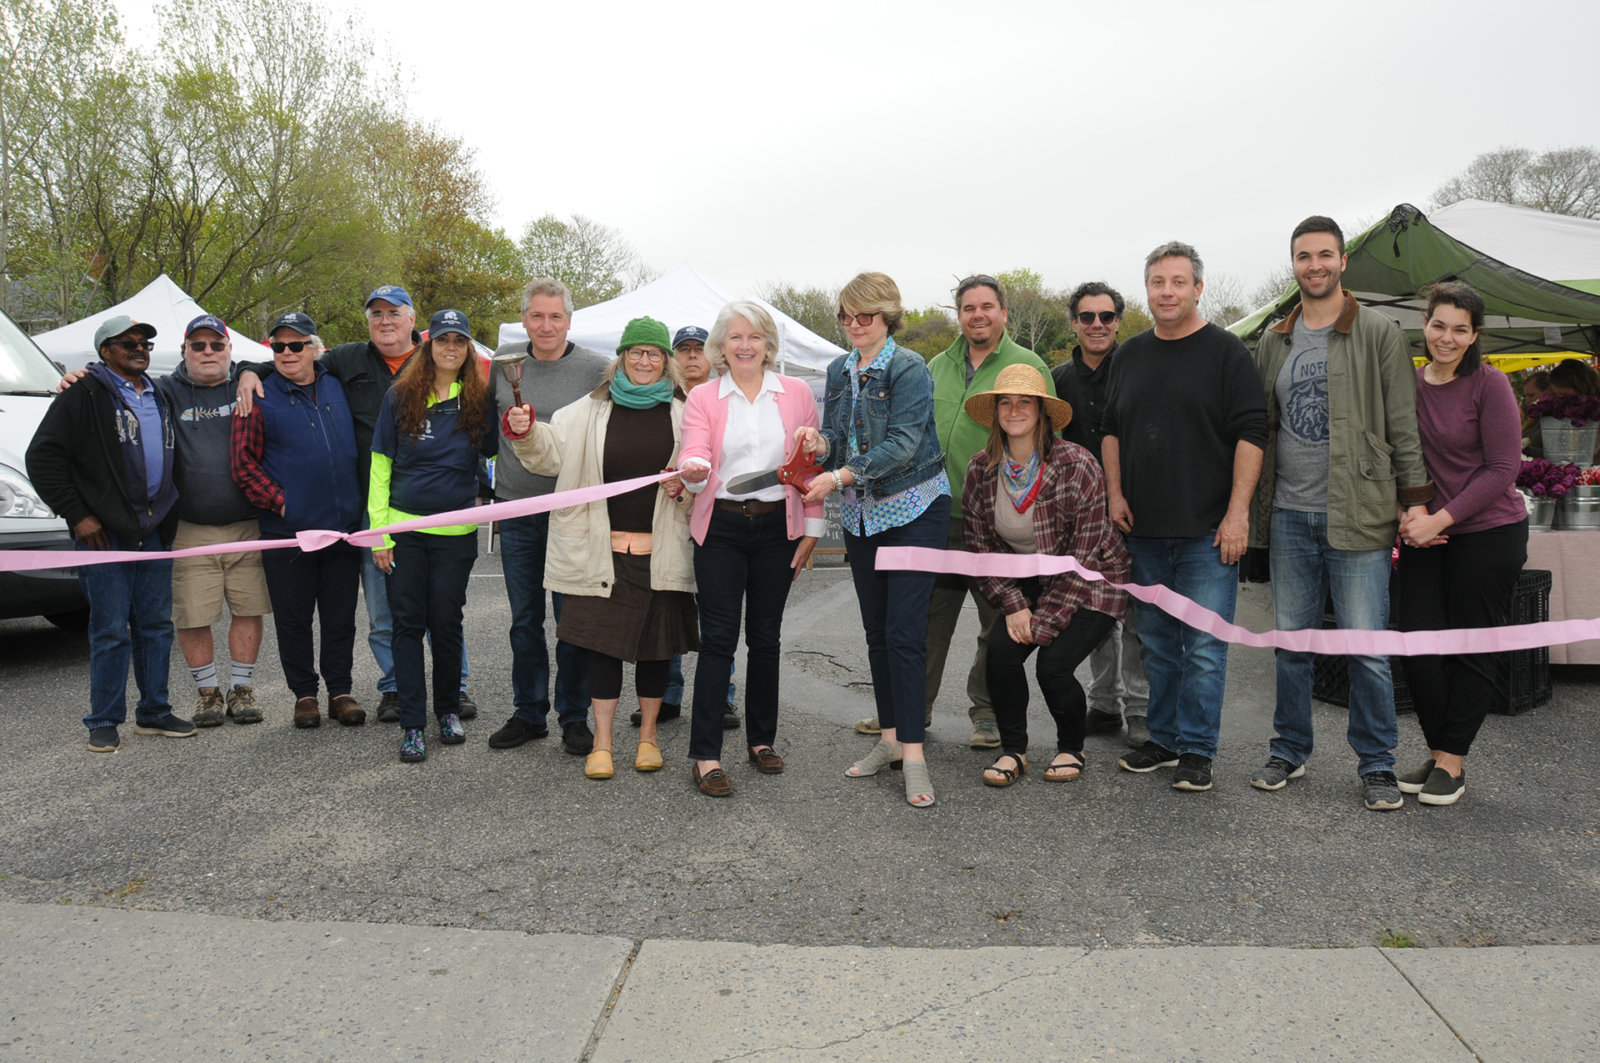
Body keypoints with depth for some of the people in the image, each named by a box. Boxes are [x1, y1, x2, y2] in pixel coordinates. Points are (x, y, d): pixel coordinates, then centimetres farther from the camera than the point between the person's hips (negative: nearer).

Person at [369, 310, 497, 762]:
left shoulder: (479, 400, 4)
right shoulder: (400, 396, 2)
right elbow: (380, 465, 2)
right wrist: (379, 532, -3)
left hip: (456, 531, 0)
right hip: (404, 527, 0)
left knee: (446, 623, 6)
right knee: (407, 623, 2)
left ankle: (448, 709, 24)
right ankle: (412, 723, 8)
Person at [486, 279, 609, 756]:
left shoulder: (597, 369, -7)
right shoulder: (503, 360, 4)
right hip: (516, 510, 3)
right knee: (525, 618, 12)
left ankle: (574, 716, 18)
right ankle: (528, 713, 24)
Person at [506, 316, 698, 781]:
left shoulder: (682, 414, 5)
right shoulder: (592, 410, 5)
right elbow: (551, 451, 8)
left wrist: (685, 487, -8)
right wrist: (525, 432, -10)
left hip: (661, 551, 1)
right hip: (603, 549, 0)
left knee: (656, 642, 10)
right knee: (603, 641, 3)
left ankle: (648, 734, 27)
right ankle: (602, 742, 15)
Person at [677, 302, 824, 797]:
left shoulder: (796, 393, 6)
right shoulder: (702, 398, 3)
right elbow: (695, 456, -11)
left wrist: (813, 528, 3)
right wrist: (693, 469, -35)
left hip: (777, 527, 2)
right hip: (721, 528, -1)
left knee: (765, 637, 10)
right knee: (718, 639, -5)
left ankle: (762, 740, 25)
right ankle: (706, 755, 0)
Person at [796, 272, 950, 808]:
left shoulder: (909, 368, -10)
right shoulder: (839, 371, 10)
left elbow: (902, 443, -20)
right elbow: (838, 439, 13)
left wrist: (840, 476, -28)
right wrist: (820, 442, -11)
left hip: (913, 508, -6)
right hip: (861, 513, 7)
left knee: (905, 631, -11)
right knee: (876, 629, 10)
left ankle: (913, 752, -4)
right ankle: (890, 738, 21)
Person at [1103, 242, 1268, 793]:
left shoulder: (1226, 352, -2)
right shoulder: (1131, 355, 13)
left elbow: (1250, 434, -7)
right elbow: (1111, 430, 19)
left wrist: (1237, 511, -13)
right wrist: (1114, 494, 7)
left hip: (1207, 530, -5)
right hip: (1143, 528, 5)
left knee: (1204, 647, -2)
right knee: (1156, 642, 12)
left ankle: (1197, 749, 9)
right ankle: (1163, 738, 24)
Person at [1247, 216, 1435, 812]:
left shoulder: (1378, 333, 2)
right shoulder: (1273, 342, 12)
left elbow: (1403, 425, 1)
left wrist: (1416, 498, -5)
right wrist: (1249, 505, 12)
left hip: (1357, 514, -3)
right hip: (1289, 513, 4)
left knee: (1366, 645, -1)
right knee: (1291, 640, 10)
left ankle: (1377, 766, 14)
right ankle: (1289, 752, 24)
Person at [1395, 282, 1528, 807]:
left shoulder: (1489, 384, -9)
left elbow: (1502, 469, -11)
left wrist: (1441, 518, -17)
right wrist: (1407, 515, -5)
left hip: (1489, 532, -4)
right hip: (1424, 536, 4)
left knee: (1471, 650, 3)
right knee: (1418, 646, 2)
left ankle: (1452, 763, 14)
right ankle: (1437, 755, 18)